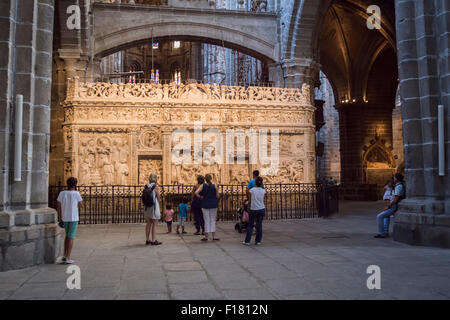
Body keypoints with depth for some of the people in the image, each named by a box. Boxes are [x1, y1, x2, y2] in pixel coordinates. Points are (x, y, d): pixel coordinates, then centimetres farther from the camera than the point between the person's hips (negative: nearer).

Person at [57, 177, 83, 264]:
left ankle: (64, 255, 17)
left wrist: (59, 218, 8)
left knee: (67, 236, 21)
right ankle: (68, 258, -1)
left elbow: (58, 206, 1)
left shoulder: (62, 193, 0)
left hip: (64, 218, 4)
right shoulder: (76, 194, -10)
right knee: (71, 237, 0)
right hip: (74, 218, -4)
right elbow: (80, 206, -1)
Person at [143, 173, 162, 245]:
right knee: (154, 224, -1)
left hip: (147, 206, 6)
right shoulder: (155, 186, -9)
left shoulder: (146, 186, 6)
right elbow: (158, 198, -5)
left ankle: (147, 240, 17)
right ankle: (154, 240, -2)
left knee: (148, 223, 13)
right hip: (154, 206, -6)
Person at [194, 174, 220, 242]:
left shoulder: (202, 186, -5)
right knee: (213, 220, 7)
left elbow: (196, 193, -17)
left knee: (206, 221, 6)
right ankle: (213, 236, 6)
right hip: (214, 205, 0)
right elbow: (217, 196, -3)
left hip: (205, 205, 0)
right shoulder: (214, 186, -5)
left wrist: (200, 197, -2)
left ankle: (206, 236, 8)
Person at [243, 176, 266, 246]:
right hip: (261, 209, 2)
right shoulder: (263, 191, -2)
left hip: (253, 209, -2)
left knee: (250, 225, 7)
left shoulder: (251, 190, -8)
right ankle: (258, 241, 10)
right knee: (259, 225, 8)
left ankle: (247, 241, 7)